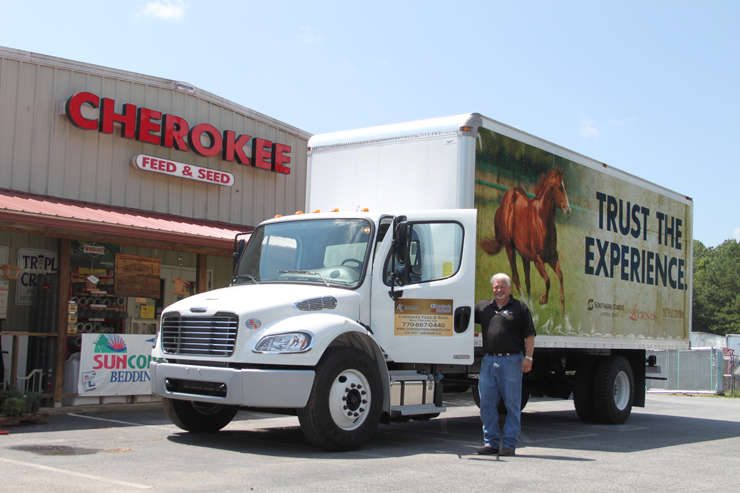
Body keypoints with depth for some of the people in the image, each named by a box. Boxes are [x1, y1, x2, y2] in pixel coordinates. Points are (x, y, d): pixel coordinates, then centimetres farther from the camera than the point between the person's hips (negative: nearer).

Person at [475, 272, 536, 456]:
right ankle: (491, 442, 14)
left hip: (511, 360, -4)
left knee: (512, 403, 1)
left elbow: (529, 335, 0)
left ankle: (509, 444, 7)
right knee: (487, 403, 5)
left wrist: (528, 357, -8)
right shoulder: (483, 307, 14)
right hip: (488, 360, 4)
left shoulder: (520, 308, 4)